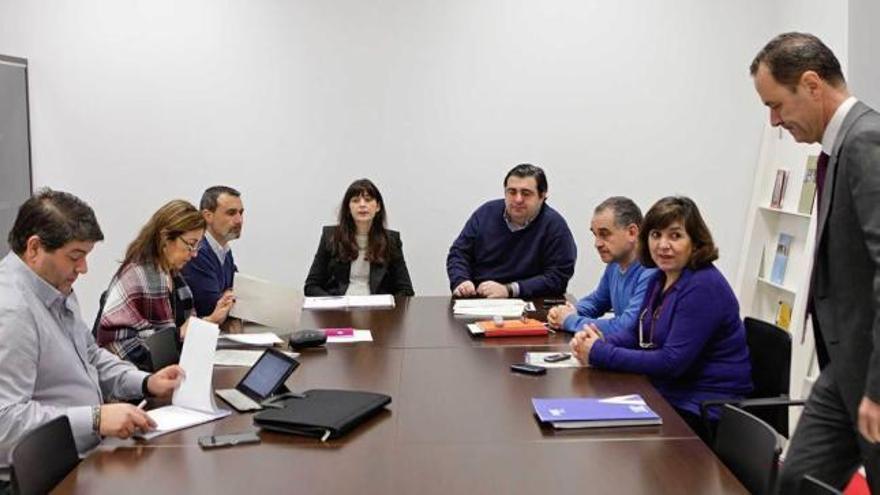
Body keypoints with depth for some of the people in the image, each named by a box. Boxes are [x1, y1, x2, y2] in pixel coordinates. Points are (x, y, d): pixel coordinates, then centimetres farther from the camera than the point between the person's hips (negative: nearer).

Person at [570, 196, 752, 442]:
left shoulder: (703, 287, -20)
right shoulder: (662, 278, 9)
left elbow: (672, 362, -24)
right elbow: (638, 333, 15)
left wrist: (600, 354, -20)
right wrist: (601, 342, -8)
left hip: (703, 410, -8)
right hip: (666, 393, 8)